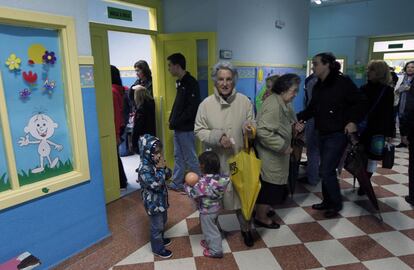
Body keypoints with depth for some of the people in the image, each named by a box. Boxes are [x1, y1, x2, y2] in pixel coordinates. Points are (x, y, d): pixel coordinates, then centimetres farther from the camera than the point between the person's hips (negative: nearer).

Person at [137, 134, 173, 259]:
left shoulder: (156, 162, -2)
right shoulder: (144, 169, -29)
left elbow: (168, 175, 4)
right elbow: (156, 184, -33)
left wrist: (164, 168, -16)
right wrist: (161, 169, -28)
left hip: (161, 200, 8)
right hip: (153, 203, -8)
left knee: (162, 222, 26)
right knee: (157, 226, 9)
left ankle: (160, 239, 49)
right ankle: (158, 249, 28)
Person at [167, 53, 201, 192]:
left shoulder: (191, 83, -15)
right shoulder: (180, 82, 12)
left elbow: (192, 108, -22)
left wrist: (177, 122, -17)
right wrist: (172, 119, 6)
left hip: (186, 128, -9)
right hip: (178, 128, 9)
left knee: (190, 158, 3)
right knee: (178, 156, 16)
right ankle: (176, 183, 28)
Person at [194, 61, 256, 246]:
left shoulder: (244, 101, -2)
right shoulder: (206, 104, -5)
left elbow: (252, 129, 4)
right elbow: (199, 131, -2)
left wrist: (248, 130, -20)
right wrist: (218, 137, -18)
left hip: (239, 158, 1)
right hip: (215, 160, 0)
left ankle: (246, 228, 36)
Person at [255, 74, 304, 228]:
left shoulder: (282, 102, 7)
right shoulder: (274, 105, -26)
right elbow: (263, 131, -32)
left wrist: (294, 123, 3)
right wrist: (283, 146, -26)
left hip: (275, 153, 10)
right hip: (270, 155, -10)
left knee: (272, 183, 22)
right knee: (269, 185, 3)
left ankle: (264, 209, 41)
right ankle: (261, 217, 21)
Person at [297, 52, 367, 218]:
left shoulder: (342, 82, -14)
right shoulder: (318, 86, 8)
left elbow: (361, 103, -11)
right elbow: (312, 109, 12)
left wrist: (353, 121, -22)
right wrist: (297, 118, -1)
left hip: (338, 134, -7)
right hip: (323, 134, 8)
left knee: (327, 171, -7)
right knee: (325, 170, 15)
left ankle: (336, 204, 16)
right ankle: (328, 201, 32)